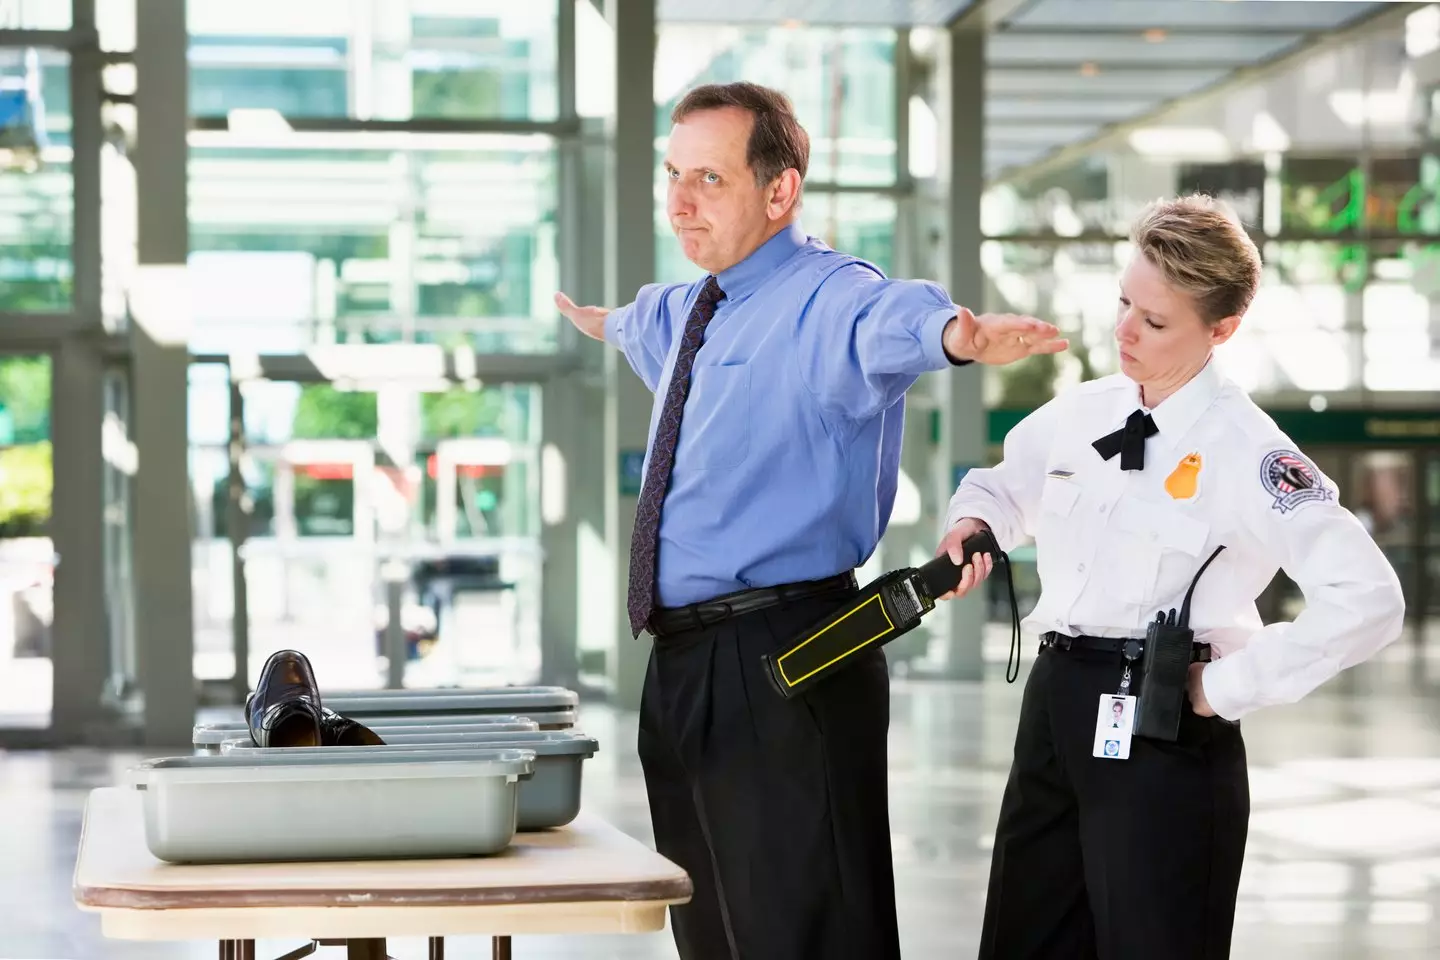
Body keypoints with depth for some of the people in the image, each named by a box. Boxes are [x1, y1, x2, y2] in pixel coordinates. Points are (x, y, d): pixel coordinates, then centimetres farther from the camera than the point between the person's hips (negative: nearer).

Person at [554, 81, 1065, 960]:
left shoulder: (829, 299, -15)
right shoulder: (683, 310, 14)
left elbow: (890, 321, -39)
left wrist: (955, 334, -60)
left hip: (781, 666, -9)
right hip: (682, 659, 9)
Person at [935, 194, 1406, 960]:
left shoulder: (1244, 452, -14)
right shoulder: (1079, 414, 6)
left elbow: (1368, 599, -20)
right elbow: (1007, 484, 27)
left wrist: (1233, 685, -16)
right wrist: (973, 521, 4)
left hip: (1164, 729, -7)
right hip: (1055, 708, 7)